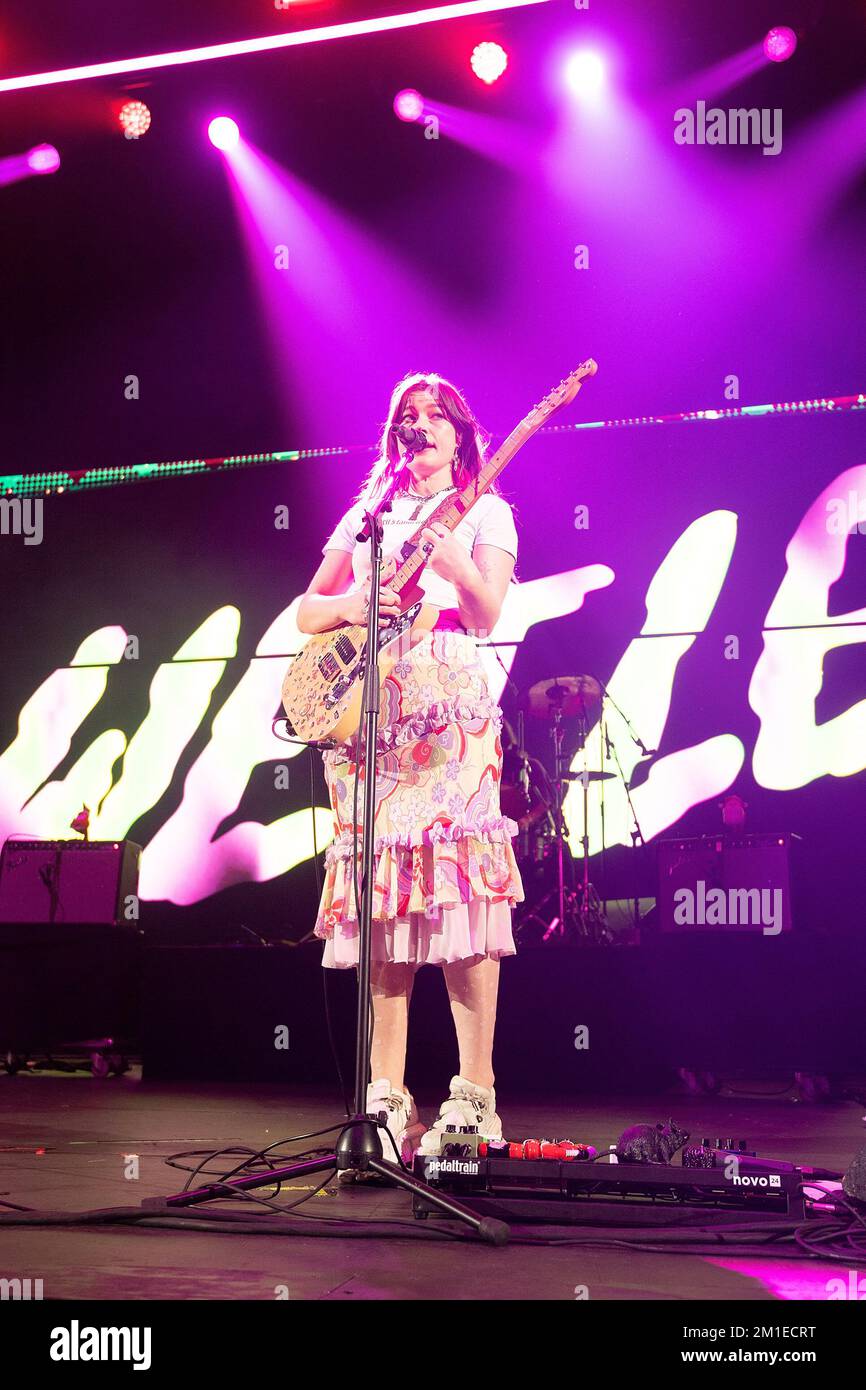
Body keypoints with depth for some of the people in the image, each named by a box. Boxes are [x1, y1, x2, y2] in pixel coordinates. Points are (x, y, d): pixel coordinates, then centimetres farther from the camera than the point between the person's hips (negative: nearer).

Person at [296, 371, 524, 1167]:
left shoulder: (484, 512, 13)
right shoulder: (365, 515, 23)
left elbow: (487, 614, -3)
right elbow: (306, 612, 18)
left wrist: (456, 562, -22)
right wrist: (348, 605, -3)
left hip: (449, 708, -3)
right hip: (368, 711, 4)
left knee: (458, 887, -12)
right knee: (381, 894, -2)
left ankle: (475, 1095, -10)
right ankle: (388, 1095, 2)